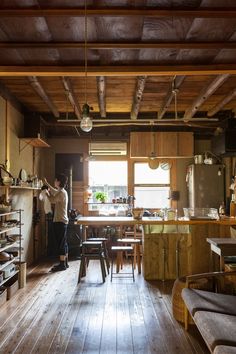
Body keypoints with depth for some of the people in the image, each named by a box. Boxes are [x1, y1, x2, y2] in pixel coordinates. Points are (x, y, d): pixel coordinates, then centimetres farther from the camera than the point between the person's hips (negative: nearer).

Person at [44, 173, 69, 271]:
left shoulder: (61, 193, -16)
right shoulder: (62, 191, 14)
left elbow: (52, 200, -19)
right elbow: (55, 191, 34)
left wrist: (47, 193, -1)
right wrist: (47, 184, 38)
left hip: (60, 221, -10)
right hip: (62, 221, 10)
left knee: (61, 243, -5)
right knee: (63, 243, 13)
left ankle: (62, 265, 0)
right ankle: (65, 263, 21)